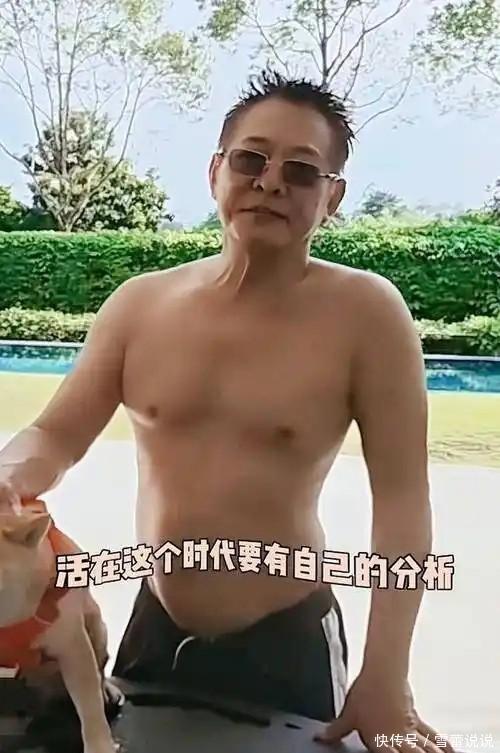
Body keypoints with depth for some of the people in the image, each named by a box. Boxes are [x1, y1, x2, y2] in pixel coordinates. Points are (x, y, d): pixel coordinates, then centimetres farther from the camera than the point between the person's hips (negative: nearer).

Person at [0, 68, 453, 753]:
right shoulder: (140, 303, -4)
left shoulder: (365, 312, -15)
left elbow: (401, 499, -13)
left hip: (289, 647, -4)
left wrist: (386, 682, -14)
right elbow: (56, 435, 3)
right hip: (152, 631, 5)